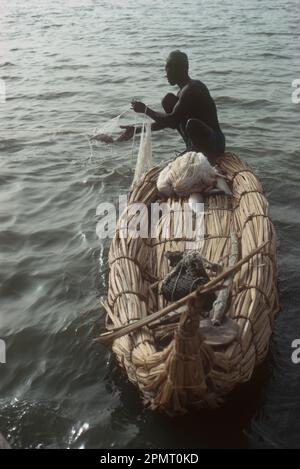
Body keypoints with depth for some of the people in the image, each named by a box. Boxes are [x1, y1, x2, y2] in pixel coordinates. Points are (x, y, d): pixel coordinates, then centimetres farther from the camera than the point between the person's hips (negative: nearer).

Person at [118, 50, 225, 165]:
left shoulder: (192, 89, -20)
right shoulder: (185, 90, 11)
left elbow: (172, 121, -25)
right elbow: (167, 121, 16)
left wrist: (145, 109, -12)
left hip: (215, 144, -10)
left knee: (192, 124, -41)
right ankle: (192, 149, 5)